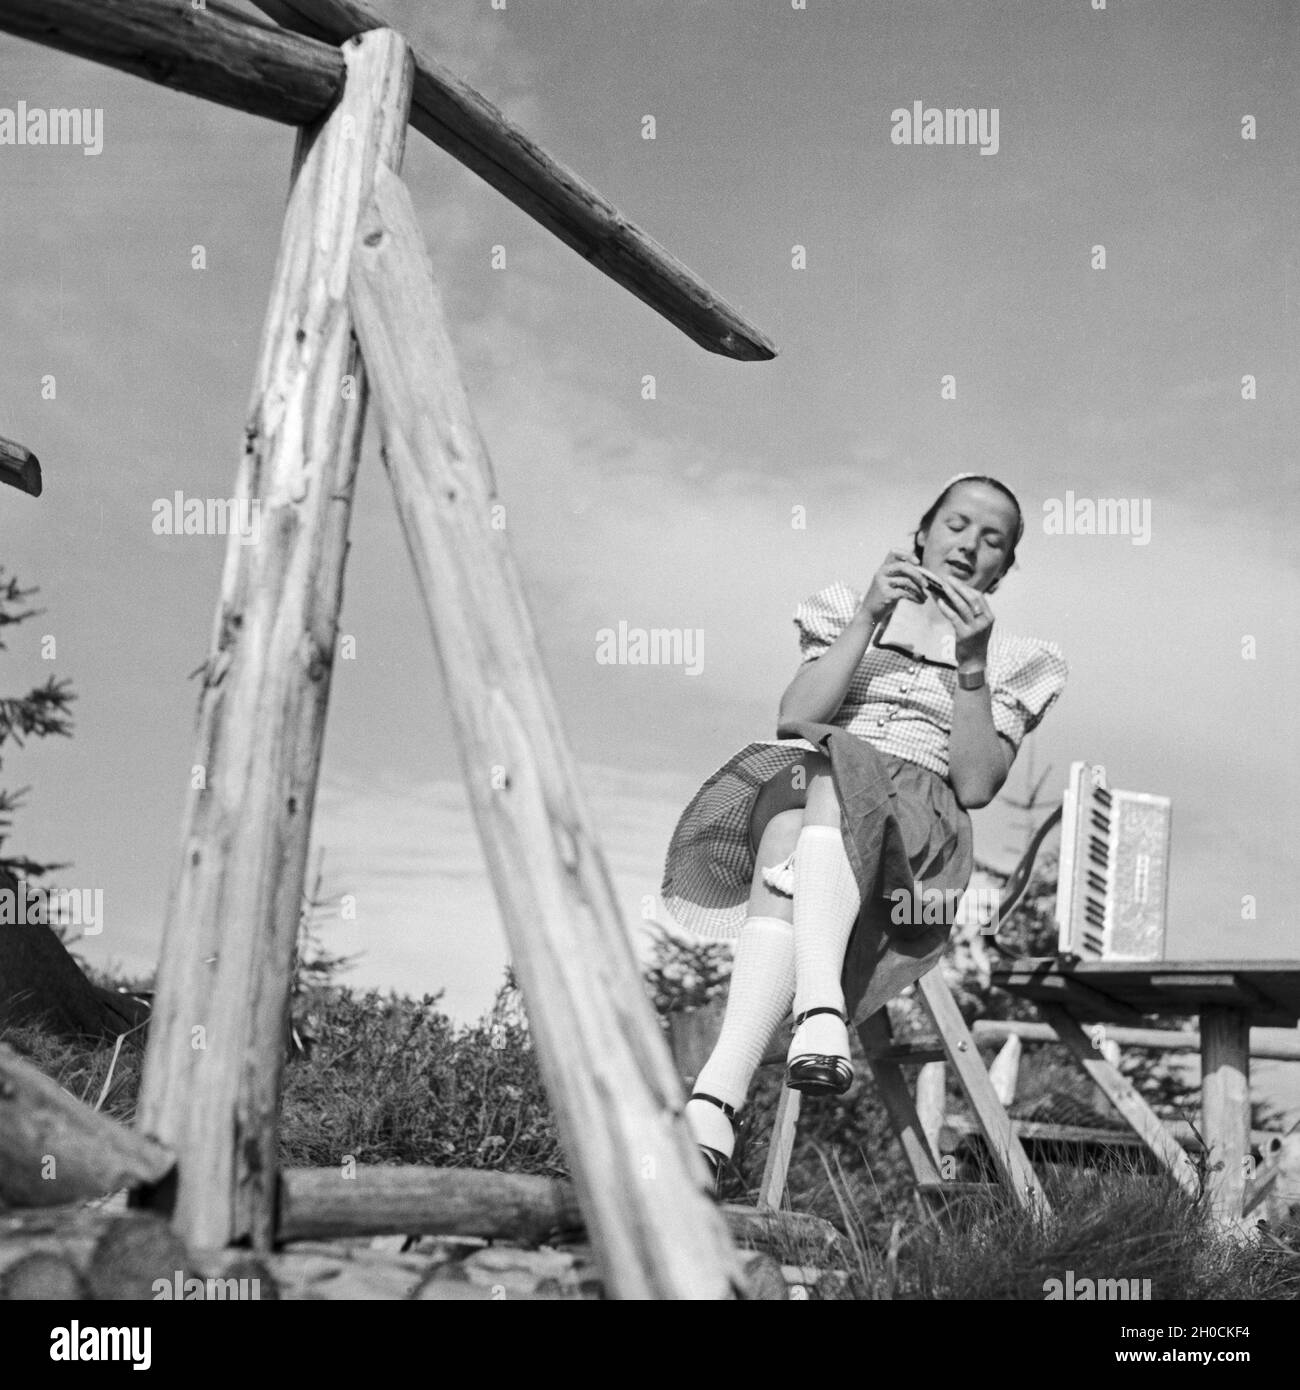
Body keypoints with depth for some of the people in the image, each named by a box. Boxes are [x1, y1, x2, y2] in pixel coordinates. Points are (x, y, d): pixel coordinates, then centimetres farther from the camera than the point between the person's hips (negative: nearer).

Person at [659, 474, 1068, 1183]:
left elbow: (976, 786, 5)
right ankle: (821, 1007, -59)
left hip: (920, 818, -1)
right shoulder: (846, 610, 27)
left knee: (834, 778, -37)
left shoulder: (1015, 660, 23)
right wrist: (868, 619, -2)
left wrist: (971, 662, -4)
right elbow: (795, 717, 6)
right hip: (796, 777, 2)